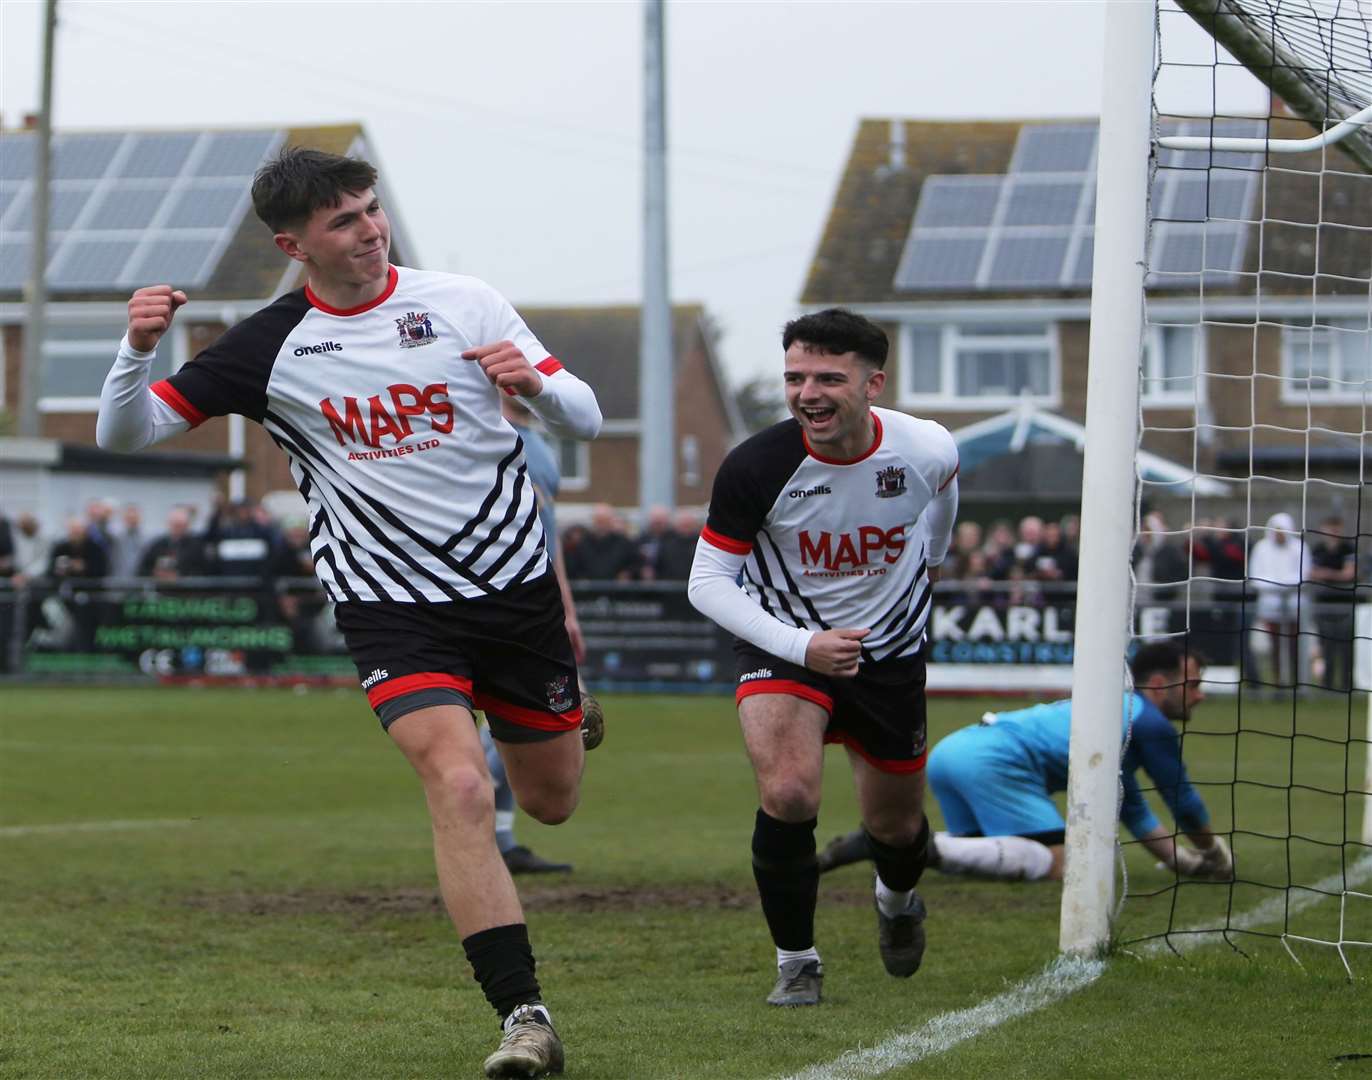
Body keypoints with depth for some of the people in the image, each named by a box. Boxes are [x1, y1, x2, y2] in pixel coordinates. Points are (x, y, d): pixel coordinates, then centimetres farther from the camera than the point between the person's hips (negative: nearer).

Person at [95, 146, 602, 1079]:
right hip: (390, 606, -2)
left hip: (515, 583, 2)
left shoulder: (464, 303, -2)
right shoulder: (268, 348, -5)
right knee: (459, 786, -25)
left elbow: (585, 421, 2)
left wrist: (536, 382, -21)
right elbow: (125, 433, -6)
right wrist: (138, 349, -26)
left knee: (552, 800, 15)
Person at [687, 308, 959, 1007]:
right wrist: (801, 646, -31)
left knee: (896, 827, 15)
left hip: (890, 648, 3)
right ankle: (796, 963, -4)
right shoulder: (755, 466, -27)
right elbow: (707, 583, -19)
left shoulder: (927, 450, -19)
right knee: (788, 794, -27)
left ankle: (898, 898, 54)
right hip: (783, 644, -2)